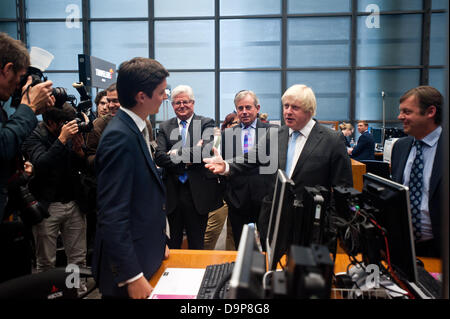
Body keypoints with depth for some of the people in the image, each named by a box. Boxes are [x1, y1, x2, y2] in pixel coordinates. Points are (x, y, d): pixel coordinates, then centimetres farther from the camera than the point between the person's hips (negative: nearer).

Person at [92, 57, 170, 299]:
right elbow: (112, 215, -24)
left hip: (146, 258, 9)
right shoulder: (120, 136, -22)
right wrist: (132, 277, -22)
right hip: (129, 265, -9)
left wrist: (159, 241, 16)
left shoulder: (135, 130, 6)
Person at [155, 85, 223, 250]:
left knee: (196, 244, 10)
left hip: (198, 193, -2)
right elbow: (159, 157, -4)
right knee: (174, 241, 16)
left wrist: (176, 154, -11)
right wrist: (185, 160, -15)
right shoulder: (164, 127, 8)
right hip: (172, 193, 2)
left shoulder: (207, 123, 1)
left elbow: (205, 150, -16)